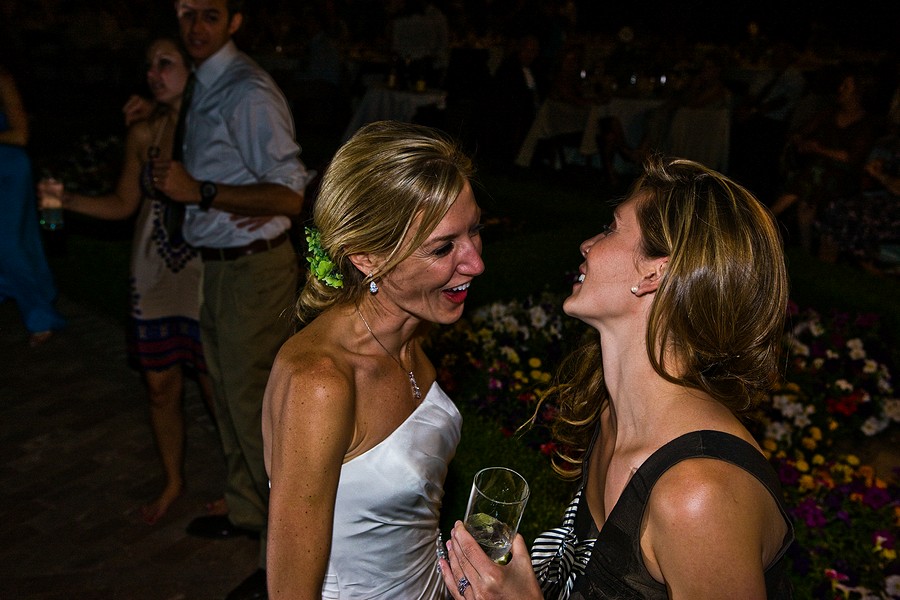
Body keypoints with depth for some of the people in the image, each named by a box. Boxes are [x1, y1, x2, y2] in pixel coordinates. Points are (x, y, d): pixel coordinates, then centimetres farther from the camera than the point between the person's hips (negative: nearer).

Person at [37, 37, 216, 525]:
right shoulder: (142, 135, 3)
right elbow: (124, 204, 12)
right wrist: (66, 199, 0)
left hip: (204, 278, -4)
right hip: (154, 278, 5)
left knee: (217, 390, 3)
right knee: (160, 386, 13)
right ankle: (173, 481, 36)